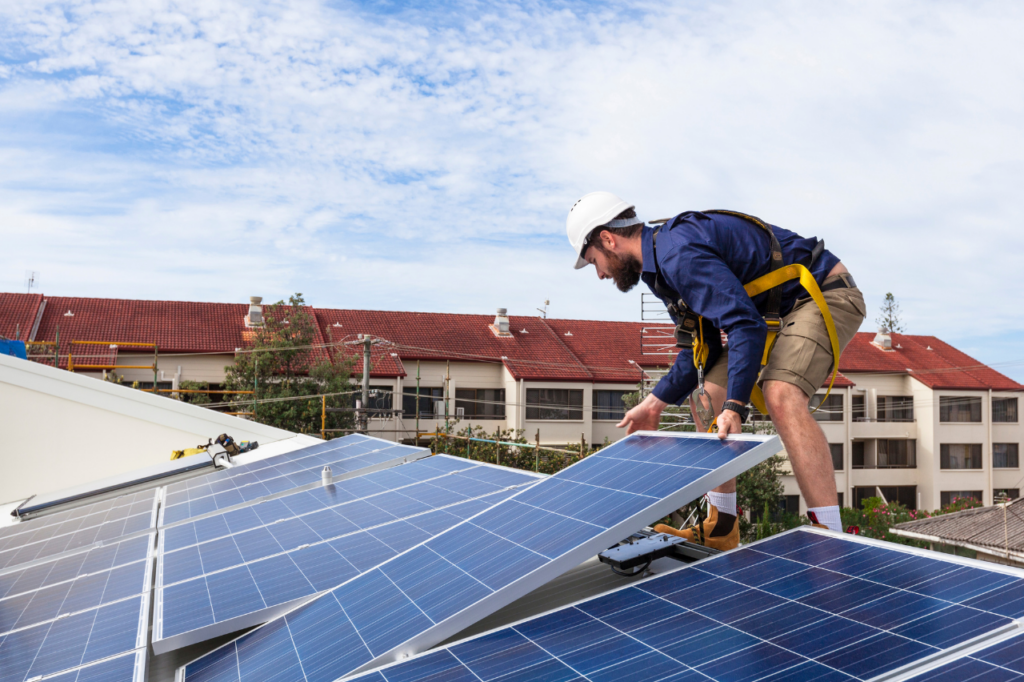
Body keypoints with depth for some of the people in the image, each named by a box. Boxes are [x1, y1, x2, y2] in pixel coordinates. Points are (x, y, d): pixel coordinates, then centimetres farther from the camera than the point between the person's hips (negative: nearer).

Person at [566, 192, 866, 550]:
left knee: (782, 396, -33)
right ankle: (721, 530, 13)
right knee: (707, 397, 6)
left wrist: (734, 406, -36)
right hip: (777, 311, 10)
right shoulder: (661, 264, 8)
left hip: (824, 294, -10)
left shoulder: (679, 252, -26)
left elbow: (747, 326, -33)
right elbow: (702, 348, 11)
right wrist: (655, 403, 6)